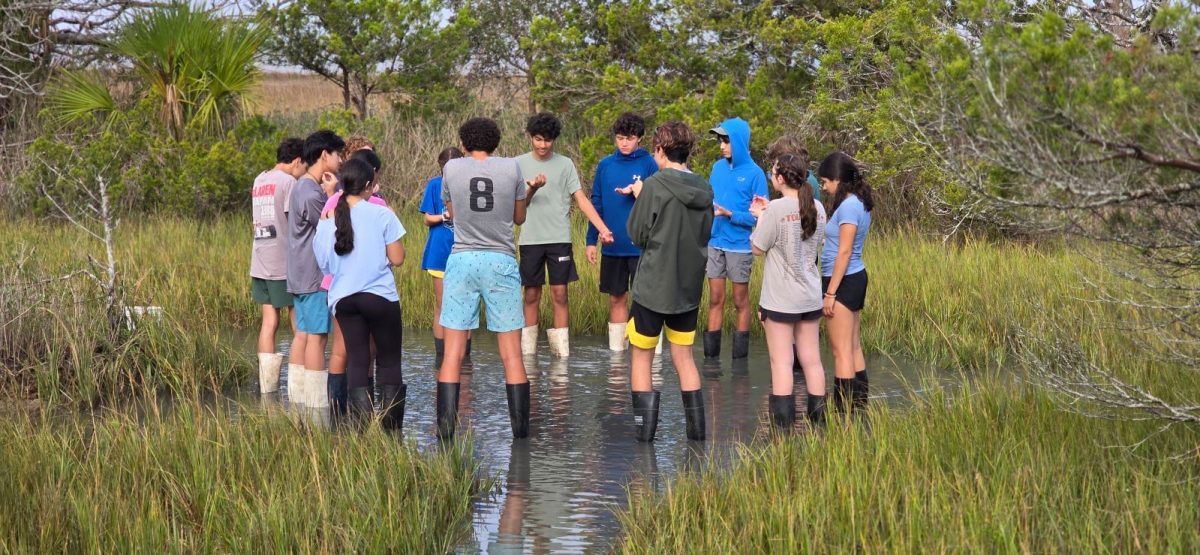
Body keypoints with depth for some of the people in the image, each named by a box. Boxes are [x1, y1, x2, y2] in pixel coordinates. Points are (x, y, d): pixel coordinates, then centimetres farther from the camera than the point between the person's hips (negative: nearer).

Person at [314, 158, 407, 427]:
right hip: (380, 296, -4)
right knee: (390, 362, 6)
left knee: (356, 361, 8)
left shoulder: (327, 221, 5)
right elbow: (397, 258, -6)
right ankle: (391, 431, 2)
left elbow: (323, 263, 13)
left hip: (343, 299, 4)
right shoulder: (381, 214, -7)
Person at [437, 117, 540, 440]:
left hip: (461, 259, 0)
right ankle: (520, 427, 5)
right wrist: (532, 190, 30)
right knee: (511, 354, 4)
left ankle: (445, 429, -4)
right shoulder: (511, 168, 0)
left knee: (453, 353, 1)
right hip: (501, 261, 0)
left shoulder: (452, 168, 1)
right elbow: (519, 218, 11)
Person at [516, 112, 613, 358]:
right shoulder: (519, 164, 5)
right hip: (530, 239, 1)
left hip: (559, 238, -1)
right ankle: (528, 349, 14)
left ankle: (561, 350, 3)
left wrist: (603, 228, -13)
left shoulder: (565, 164, 3)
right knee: (532, 295, 6)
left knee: (560, 294, -1)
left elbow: (581, 199, -2)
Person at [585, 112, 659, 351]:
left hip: (641, 246, -3)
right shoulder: (605, 165, 7)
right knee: (617, 298, 11)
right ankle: (616, 349, 19)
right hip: (612, 246, 4)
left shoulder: (648, 164, -3)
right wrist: (591, 240, 5)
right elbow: (596, 204, 9)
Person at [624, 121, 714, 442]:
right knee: (683, 357, 15)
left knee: (641, 357, 7)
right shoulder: (704, 190, 2)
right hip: (689, 287, 5)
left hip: (653, 287, -5)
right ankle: (696, 428, 13)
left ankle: (645, 428, 5)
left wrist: (638, 198, 6)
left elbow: (637, 235, -9)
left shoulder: (655, 186, -15)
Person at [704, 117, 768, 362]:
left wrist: (730, 214, -21)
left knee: (740, 301, 8)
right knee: (715, 299, 8)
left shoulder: (754, 173, -9)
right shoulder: (718, 167, 5)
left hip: (740, 246, -4)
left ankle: (740, 357, 16)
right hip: (715, 243, 4)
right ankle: (711, 356, 13)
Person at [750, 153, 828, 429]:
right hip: (811, 297, 6)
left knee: (781, 362, 0)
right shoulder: (817, 208, 3)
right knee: (811, 360, 11)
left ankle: (783, 424, 2)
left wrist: (761, 216, 5)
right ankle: (818, 419, 16)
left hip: (780, 300, -6)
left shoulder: (776, 209, -16)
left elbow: (758, 248, -9)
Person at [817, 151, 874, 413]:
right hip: (856, 277, 10)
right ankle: (859, 405, 19)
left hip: (843, 281, -10)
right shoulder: (858, 204, 11)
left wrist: (830, 292, -18)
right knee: (853, 347, 14)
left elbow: (844, 252, -20)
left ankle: (844, 410, -3)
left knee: (841, 350, -5)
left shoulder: (848, 207, -17)